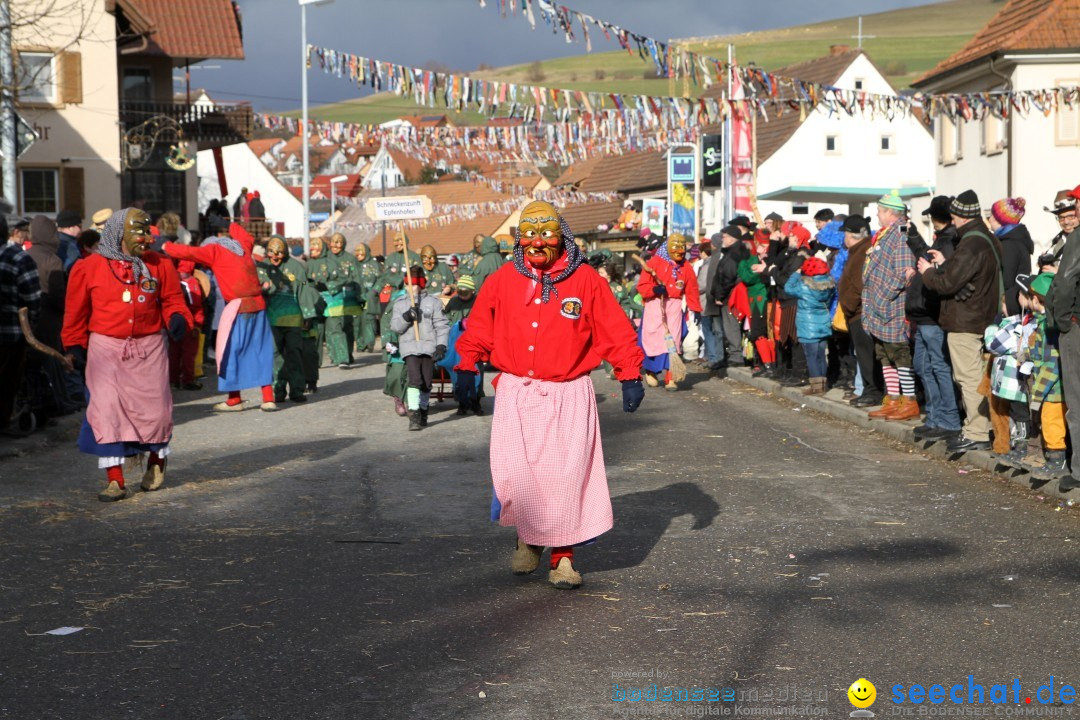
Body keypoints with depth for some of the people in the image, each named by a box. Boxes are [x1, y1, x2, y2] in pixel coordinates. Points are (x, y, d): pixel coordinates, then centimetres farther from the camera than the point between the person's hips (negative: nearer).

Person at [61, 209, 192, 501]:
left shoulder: (159, 265, 5)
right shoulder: (89, 268, 0)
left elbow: (172, 299, 9)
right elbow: (76, 312, 7)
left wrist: (177, 318, -11)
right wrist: (75, 345, 5)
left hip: (149, 348, 2)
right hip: (106, 348, -1)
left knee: (155, 409, 5)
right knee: (107, 411, -8)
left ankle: (156, 463, 33)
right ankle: (114, 480, -3)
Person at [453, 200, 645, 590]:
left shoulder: (585, 280, -1)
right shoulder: (503, 281, 4)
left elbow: (617, 331, 1)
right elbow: (478, 329, 15)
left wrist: (630, 377, -1)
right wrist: (466, 368, 14)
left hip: (569, 395, -1)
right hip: (516, 392, 1)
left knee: (567, 475, -6)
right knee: (514, 473, -5)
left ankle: (563, 556, 7)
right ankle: (528, 538, 22)